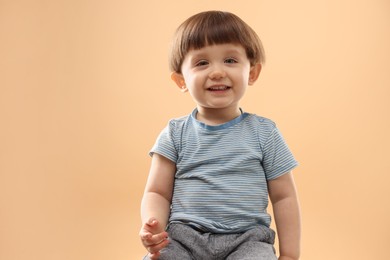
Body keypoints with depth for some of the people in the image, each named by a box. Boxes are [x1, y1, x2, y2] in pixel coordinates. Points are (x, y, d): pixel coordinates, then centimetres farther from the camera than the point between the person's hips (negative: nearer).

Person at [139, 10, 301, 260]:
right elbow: (157, 193, 6)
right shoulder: (176, 134, 5)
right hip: (182, 238, 1)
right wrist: (153, 226, -15)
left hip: (247, 239, 0)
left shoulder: (264, 132, 4)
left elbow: (284, 198, 7)